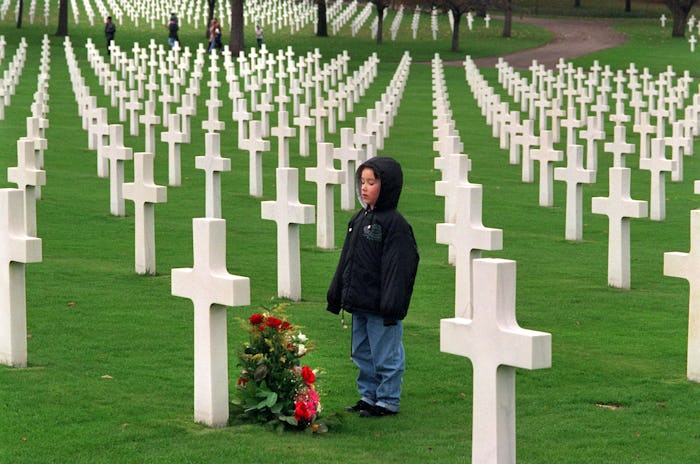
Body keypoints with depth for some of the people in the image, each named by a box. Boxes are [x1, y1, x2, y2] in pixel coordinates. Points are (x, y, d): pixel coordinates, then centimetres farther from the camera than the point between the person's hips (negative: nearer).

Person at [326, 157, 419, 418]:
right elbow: (346, 259, 18)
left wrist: (391, 306, -21)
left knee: (386, 355, 1)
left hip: (380, 307, -9)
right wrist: (336, 295, 17)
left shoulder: (395, 224, -14)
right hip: (359, 304, 9)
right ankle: (368, 395, 28)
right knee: (362, 353, 16)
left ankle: (387, 401, 11)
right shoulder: (359, 219, 11)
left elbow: (399, 268, -17)